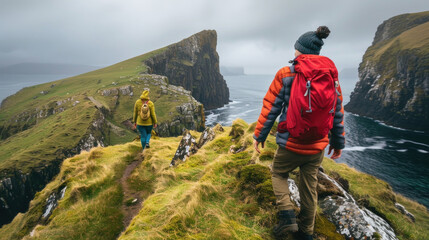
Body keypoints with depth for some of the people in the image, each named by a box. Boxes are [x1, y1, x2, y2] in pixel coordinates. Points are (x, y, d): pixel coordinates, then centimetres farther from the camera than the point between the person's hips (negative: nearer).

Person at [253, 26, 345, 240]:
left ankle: (287, 216, 7)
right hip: (318, 145, 4)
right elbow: (337, 114, 7)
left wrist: (259, 135, 0)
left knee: (278, 174, 22)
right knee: (309, 187, 18)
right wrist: (338, 142, 18)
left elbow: (270, 108, -10)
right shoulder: (331, 76, 2)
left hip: (291, 144, -4)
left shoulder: (286, 74, -11)